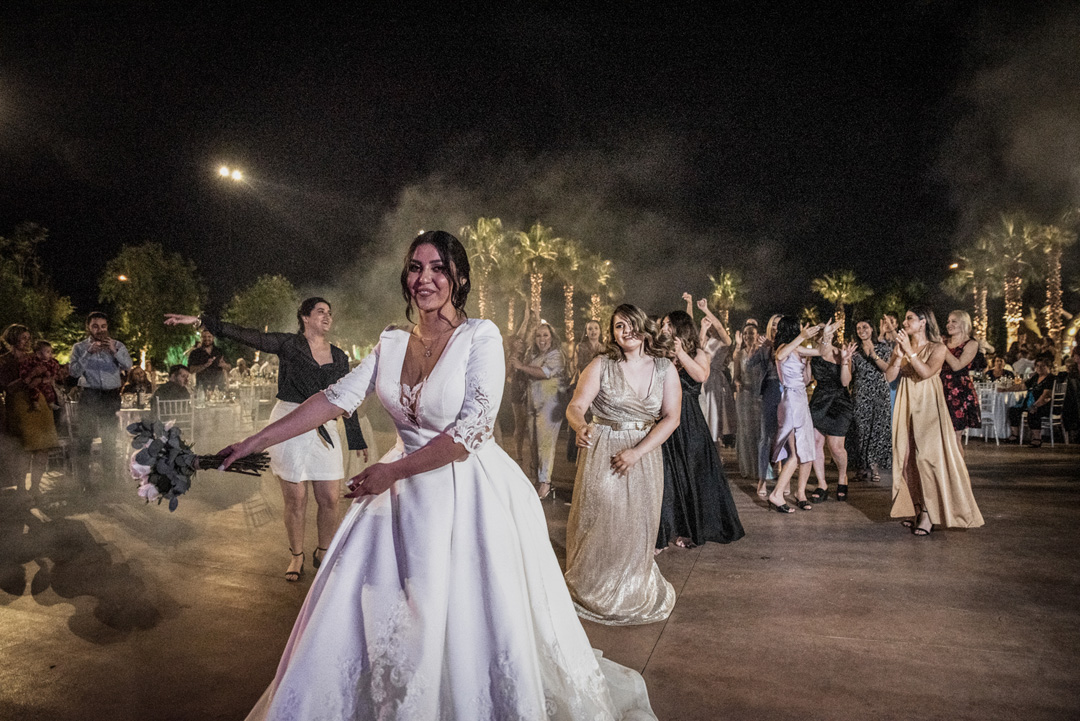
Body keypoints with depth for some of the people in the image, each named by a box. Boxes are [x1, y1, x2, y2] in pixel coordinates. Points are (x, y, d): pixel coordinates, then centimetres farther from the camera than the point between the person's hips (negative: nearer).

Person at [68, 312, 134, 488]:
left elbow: (128, 366, -6)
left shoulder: (117, 345, 8)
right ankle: (83, 481, 2)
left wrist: (114, 351, -18)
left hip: (112, 396, 1)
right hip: (89, 395, -1)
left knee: (110, 438, 9)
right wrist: (89, 353, -14)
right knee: (84, 437, -5)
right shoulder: (80, 347, 7)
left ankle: (110, 479, 20)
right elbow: (74, 371, -6)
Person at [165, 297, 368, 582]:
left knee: (329, 499, 3)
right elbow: (246, 336, -9)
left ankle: (322, 552, 28)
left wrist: (357, 441, 16)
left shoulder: (339, 356, 10)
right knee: (295, 499, 4)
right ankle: (297, 556, 26)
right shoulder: (288, 344, 0)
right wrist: (201, 321, -20)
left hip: (324, 427, 3)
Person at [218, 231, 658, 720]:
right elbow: (336, 399, 3)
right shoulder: (391, 343, 4)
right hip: (405, 497, 6)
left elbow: (473, 429, -19)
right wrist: (257, 441, -1)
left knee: (471, 622, 6)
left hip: (471, 496, -5)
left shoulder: (481, 337, -12)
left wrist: (392, 472, -15)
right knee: (359, 612, 13)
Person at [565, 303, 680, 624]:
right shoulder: (601, 365, -6)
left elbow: (671, 417, -5)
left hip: (645, 455, 2)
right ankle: (591, 592, 24)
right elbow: (575, 406, -13)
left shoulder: (665, 368, 0)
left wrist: (637, 452, -15)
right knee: (599, 522, 3)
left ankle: (633, 593, 31)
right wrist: (580, 426, -38)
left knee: (638, 525, 8)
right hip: (602, 454, -2)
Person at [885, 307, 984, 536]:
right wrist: (899, 355, -10)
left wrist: (910, 351, -18)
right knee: (908, 456, 2)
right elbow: (889, 377, 1)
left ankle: (928, 515, -6)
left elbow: (926, 372, -18)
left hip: (928, 407, -5)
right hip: (906, 407, 5)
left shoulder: (937, 349, -1)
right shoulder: (901, 348, 11)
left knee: (927, 455, -11)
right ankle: (917, 510, 9)